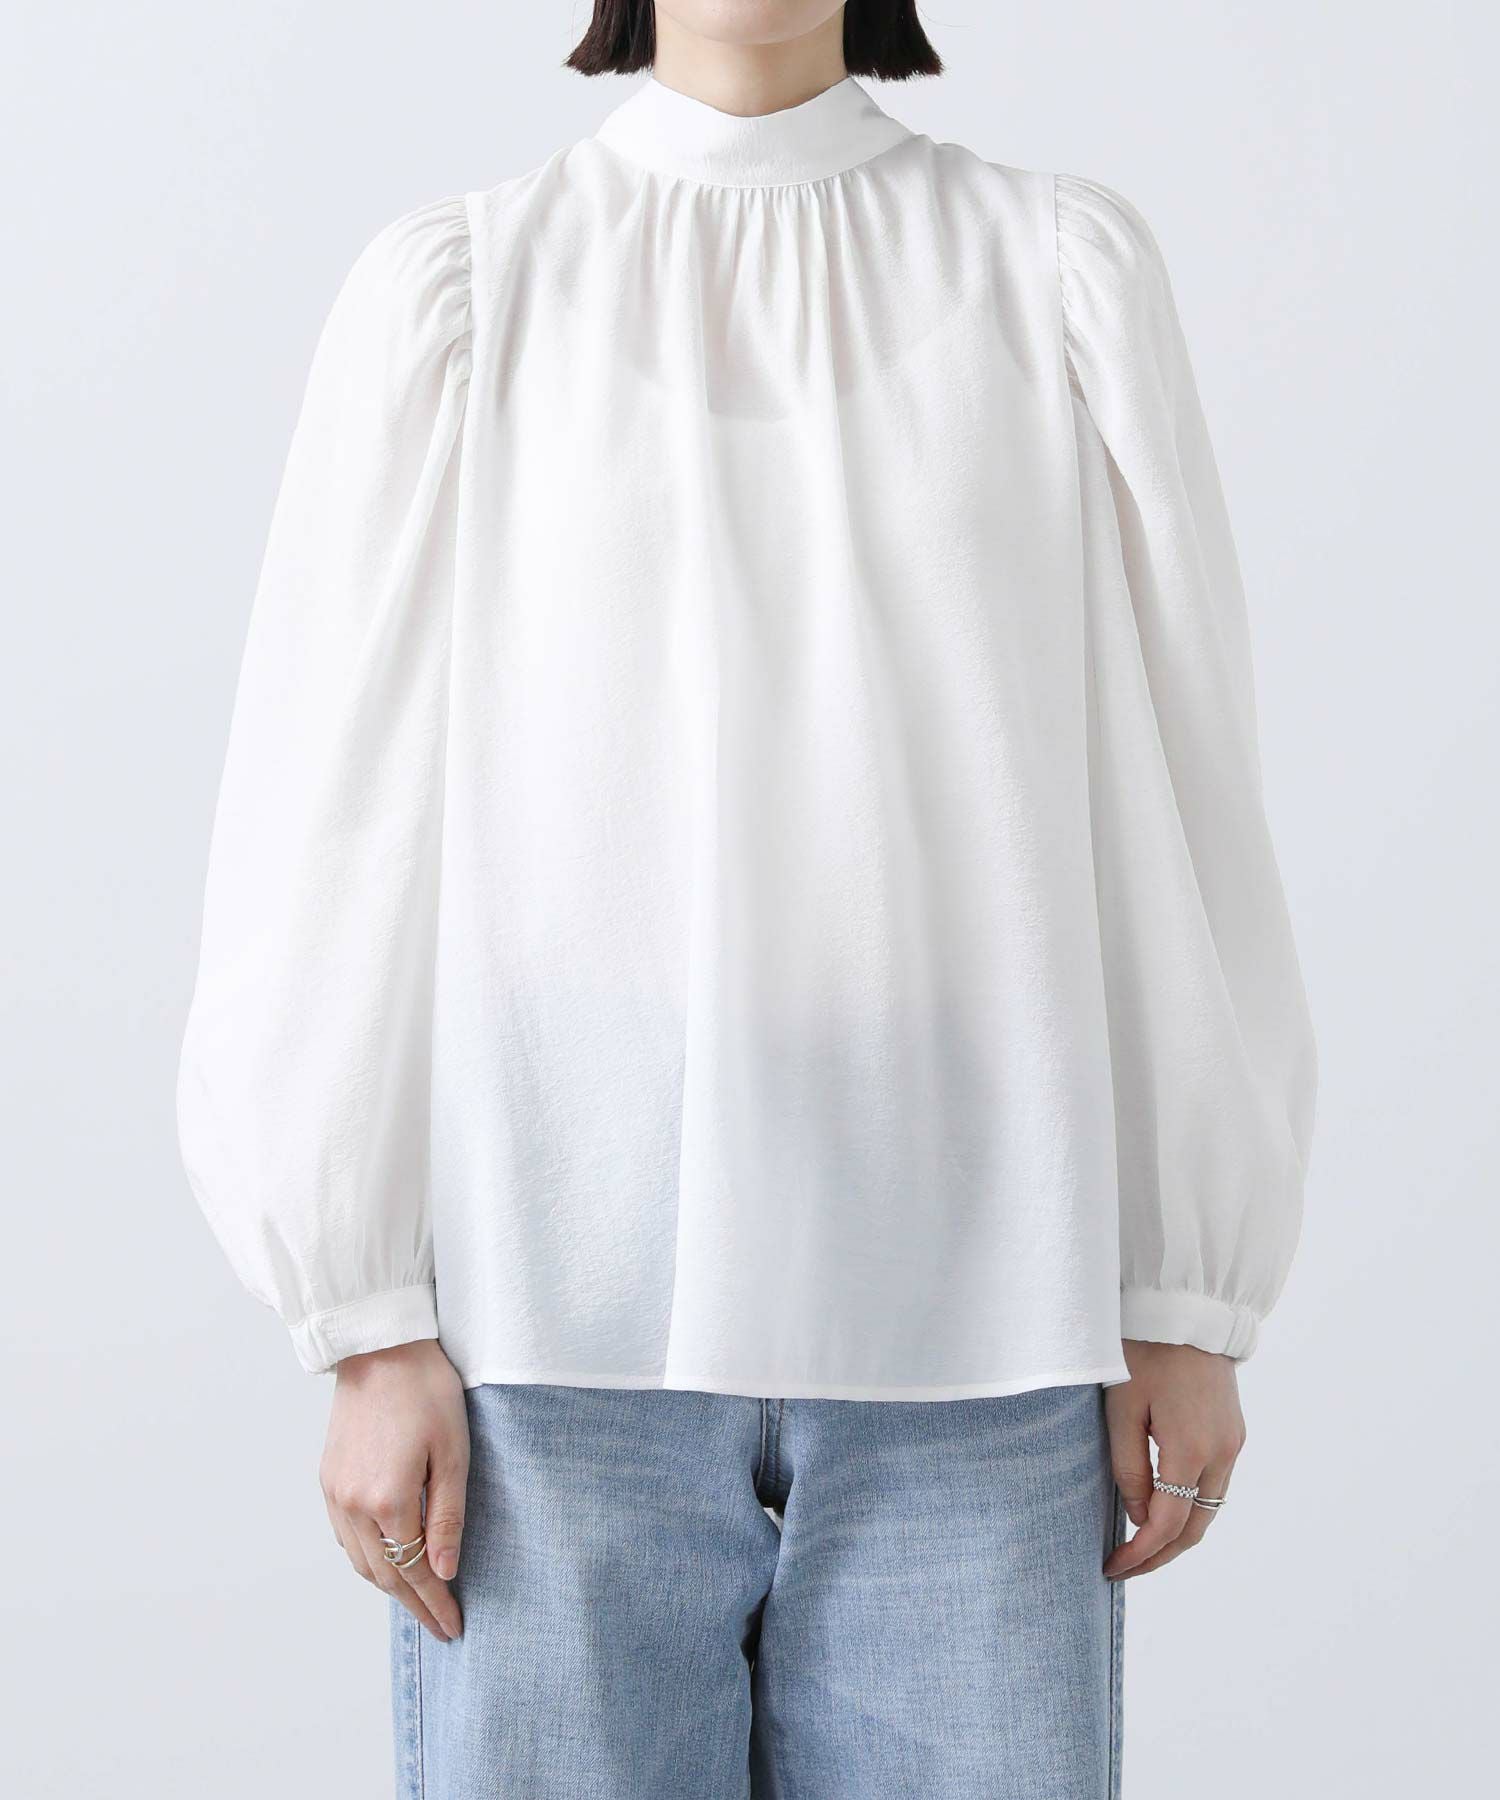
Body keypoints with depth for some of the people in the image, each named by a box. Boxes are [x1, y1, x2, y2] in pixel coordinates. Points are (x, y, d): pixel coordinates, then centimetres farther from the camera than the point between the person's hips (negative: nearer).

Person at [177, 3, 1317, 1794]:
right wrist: (374, 1331, -5)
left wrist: (1191, 1309, 2)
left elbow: (1170, 798, 6)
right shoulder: (454, 291, 4)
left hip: (955, 1302, 1)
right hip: (570, 1307, -1)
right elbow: (341, 830, 1)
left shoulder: (1067, 275, 7)